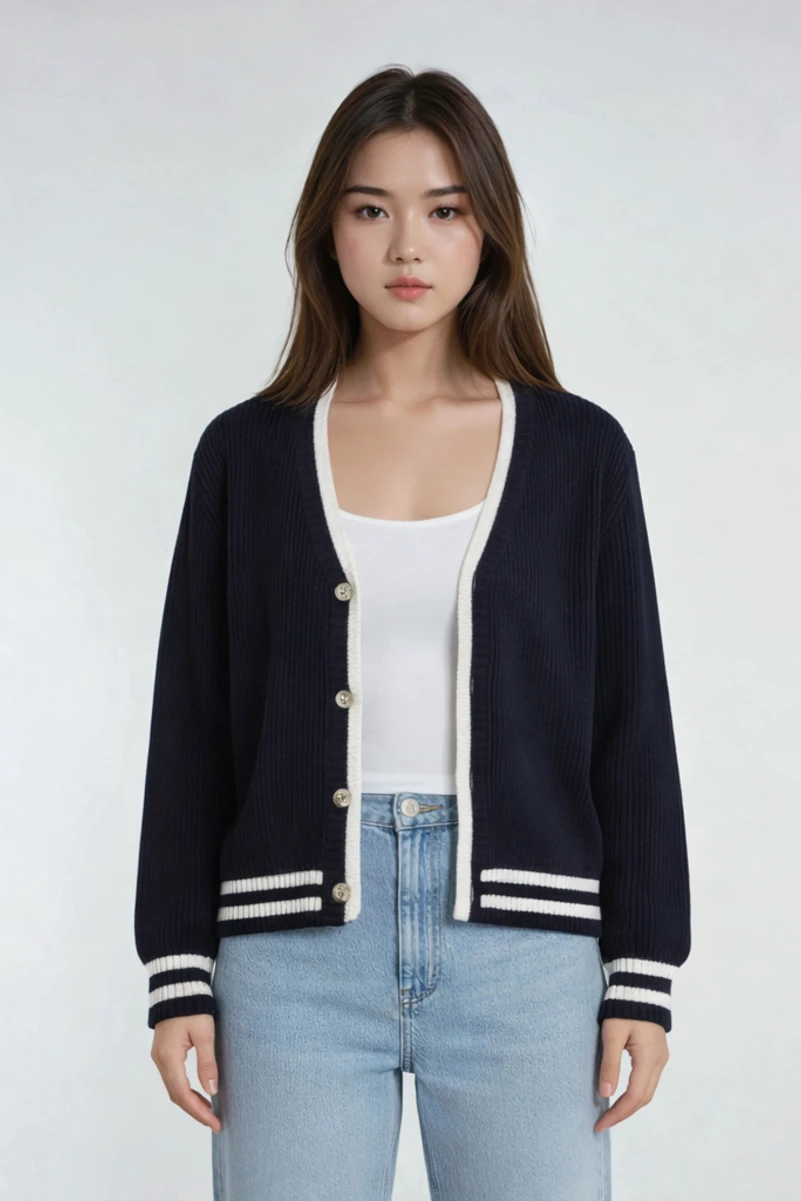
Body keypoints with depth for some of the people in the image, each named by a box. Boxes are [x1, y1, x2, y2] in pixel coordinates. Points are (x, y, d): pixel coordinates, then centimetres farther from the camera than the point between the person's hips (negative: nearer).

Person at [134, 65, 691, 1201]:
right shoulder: (248, 451, 6)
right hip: (295, 946, 0)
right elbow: (192, 728, 7)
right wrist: (179, 972, 2)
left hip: (522, 949, 0)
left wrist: (643, 975, 1)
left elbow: (632, 723, 6)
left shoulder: (580, 452, 5)